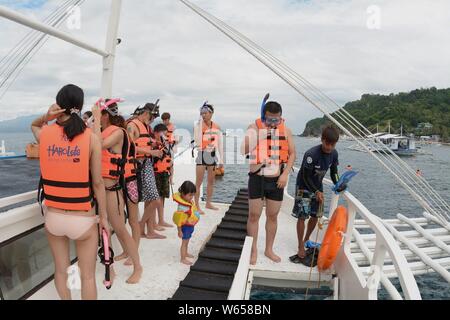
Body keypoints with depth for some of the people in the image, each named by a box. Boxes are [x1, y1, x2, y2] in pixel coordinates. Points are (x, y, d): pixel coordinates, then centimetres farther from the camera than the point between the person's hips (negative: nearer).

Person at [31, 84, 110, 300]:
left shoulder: (44, 134, -4)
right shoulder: (91, 138, -13)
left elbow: (33, 125, 23)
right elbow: (97, 182, -12)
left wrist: (46, 117, 0)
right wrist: (104, 217, -1)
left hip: (53, 217, 3)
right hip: (83, 219, -3)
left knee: (61, 271, 23)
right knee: (87, 276, 13)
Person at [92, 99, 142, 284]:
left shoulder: (118, 131, -10)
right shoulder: (101, 131, 10)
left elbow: (99, 145, -26)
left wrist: (96, 119, -18)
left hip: (111, 187, -7)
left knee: (120, 229, 1)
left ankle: (137, 267, 17)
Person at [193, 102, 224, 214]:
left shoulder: (217, 127, 5)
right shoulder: (198, 126, -7)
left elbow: (220, 144, 9)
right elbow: (198, 142, -21)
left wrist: (221, 160, 8)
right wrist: (200, 124, -21)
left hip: (213, 155, 5)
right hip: (202, 155, -5)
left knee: (211, 181, 13)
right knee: (199, 182, -5)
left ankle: (208, 203, 27)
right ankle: (197, 205, 2)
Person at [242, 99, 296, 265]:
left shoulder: (285, 130, 1)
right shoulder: (254, 127, -8)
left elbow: (292, 153, 7)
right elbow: (243, 150, -18)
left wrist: (285, 174, -4)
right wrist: (260, 133, -25)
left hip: (276, 180, 3)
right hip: (257, 179, -2)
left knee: (273, 216, 13)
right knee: (254, 215, 4)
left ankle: (269, 249, 30)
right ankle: (254, 250, 21)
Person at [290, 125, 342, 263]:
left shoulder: (334, 154, -9)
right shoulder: (311, 154, -29)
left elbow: (333, 171, 3)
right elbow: (305, 176, -22)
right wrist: (316, 192, -27)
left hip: (318, 186, 6)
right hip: (304, 186, -6)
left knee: (315, 215, 10)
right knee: (302, 217, -9)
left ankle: (306, 240, 33)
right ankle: (301, 249, -1)